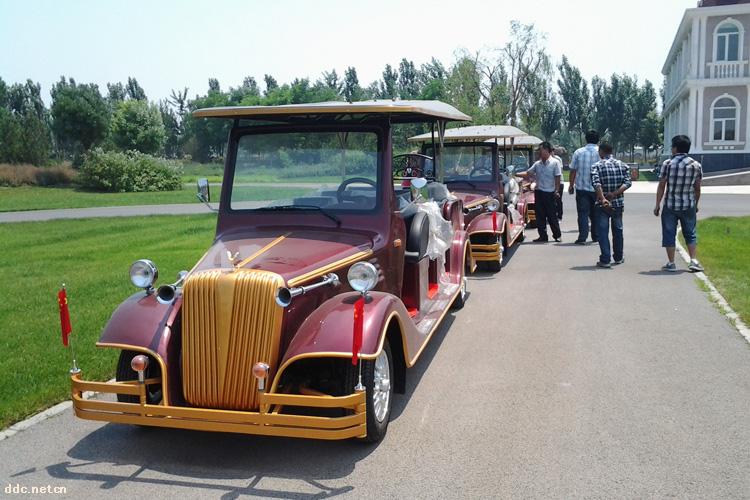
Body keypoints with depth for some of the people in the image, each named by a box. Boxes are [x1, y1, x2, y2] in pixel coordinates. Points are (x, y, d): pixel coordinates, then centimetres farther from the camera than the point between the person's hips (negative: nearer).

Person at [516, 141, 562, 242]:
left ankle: (557, 235, 13)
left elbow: (558, 177, -6)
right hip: (539, 192, 5)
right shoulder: (537, 164, 10)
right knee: (540, 216, 6)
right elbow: (527, 173, 11)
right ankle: (543, 236, 13)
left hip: (549, 193, -5)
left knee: (551, 215, 0)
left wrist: (557, 191, -12)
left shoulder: (555, 163, -4)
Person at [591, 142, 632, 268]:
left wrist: (603, 199, -29)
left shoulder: (596, 166, -6)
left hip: (602, 205, -4)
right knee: (618, 230, 18)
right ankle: (618, 257, 29)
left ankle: (605, 260, -4)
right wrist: (614, 194, -15)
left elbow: (596, 184, -22)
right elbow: (627, 183, -7)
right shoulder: (622, 165, 6)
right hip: (618, 203, 4)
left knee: (602, 232, 1)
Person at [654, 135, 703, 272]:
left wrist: (657, 205, 0)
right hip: (689, 206, 2)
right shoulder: (696, 165, 0)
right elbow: (697, 188, 6)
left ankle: (671, 263, 9)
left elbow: (661, 186, -7)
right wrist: (696, 204, 19)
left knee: (669, 234, 7)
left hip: (670, 205, -2)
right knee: (690, 234, 15)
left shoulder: (667, 164, -8)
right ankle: (693, 260, 7)